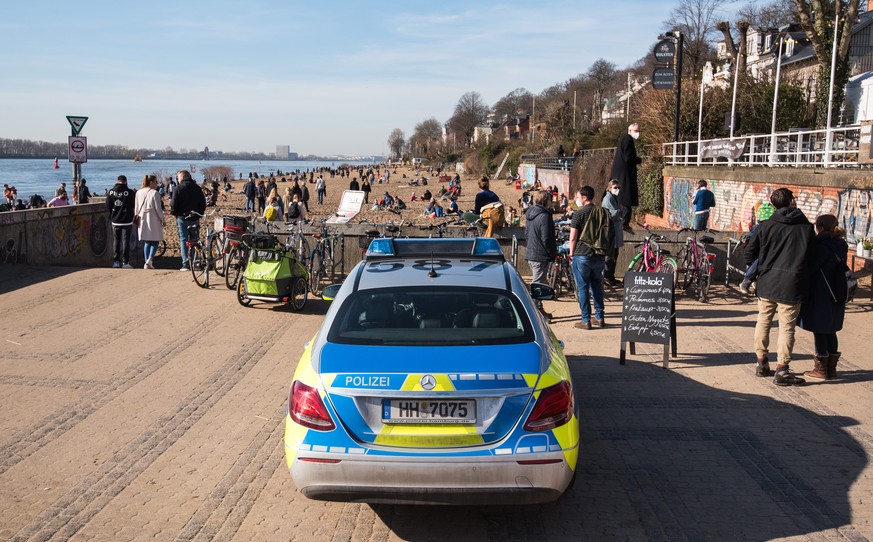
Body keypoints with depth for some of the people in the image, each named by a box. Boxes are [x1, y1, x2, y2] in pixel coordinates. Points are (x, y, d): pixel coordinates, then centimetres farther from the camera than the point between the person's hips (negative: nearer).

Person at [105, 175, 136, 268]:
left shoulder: (111, 192, 0)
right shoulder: (130, 192, -12)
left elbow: (107, 206, 2)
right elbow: (134, 205, -3)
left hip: (115, 221, 3)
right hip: (127, 221, -3)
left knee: (116, 240, 13)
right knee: (126, 241, 1)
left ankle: (116, 261, 14)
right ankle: (125, 262, 0)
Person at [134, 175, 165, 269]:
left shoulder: (138, 192, 8)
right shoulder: (155, 193, -10)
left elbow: (136, 208, 12)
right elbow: (158, 209, -10)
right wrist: (163, 220, 0)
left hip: (142, 220, 5)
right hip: (153, 220, -5)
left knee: (146, 242, 12)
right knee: (155, 241, 4)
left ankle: (147, 263, 9)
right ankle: (150, 259, -15)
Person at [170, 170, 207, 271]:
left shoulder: (178, 189, -8)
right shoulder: (197, 188, 5)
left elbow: (174, 204, -9)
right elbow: (203, 203, 7)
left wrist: (173, 213, 8)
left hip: (182, 218, -3)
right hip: (195, 218, 3)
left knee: (183, 240, 1)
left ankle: (185, 264, -5)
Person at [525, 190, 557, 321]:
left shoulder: (530, 213, 10)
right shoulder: (544, 216, -19)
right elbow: (546, 239, -21)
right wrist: (553, 254, -8)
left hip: (531, 253, 9)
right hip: (541, 256, -9)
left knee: (537, 282, 19)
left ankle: (539, 308, 28)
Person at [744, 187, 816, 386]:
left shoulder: (768, 225, 1)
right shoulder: (806, 228, -1)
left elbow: (749, 252, 1)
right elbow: (811, 258, 2)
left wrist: (758, 271, 15)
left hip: (766, 283, 2)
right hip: (792, 285, -2)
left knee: (763, 322, 14)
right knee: (787, 328, 1)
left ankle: (762, 363, 22)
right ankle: (782, 371, 2)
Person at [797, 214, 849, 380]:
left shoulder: (822, 246, -18)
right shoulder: (841, 246, 7)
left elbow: (809, 268, -19)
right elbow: (841, 267, 13)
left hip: (820, 296, -8)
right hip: (836, 296, 8)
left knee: (819, 331, 2)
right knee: (830, 331, 16)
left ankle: (821, 369, 8)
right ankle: (831, 368, 22)